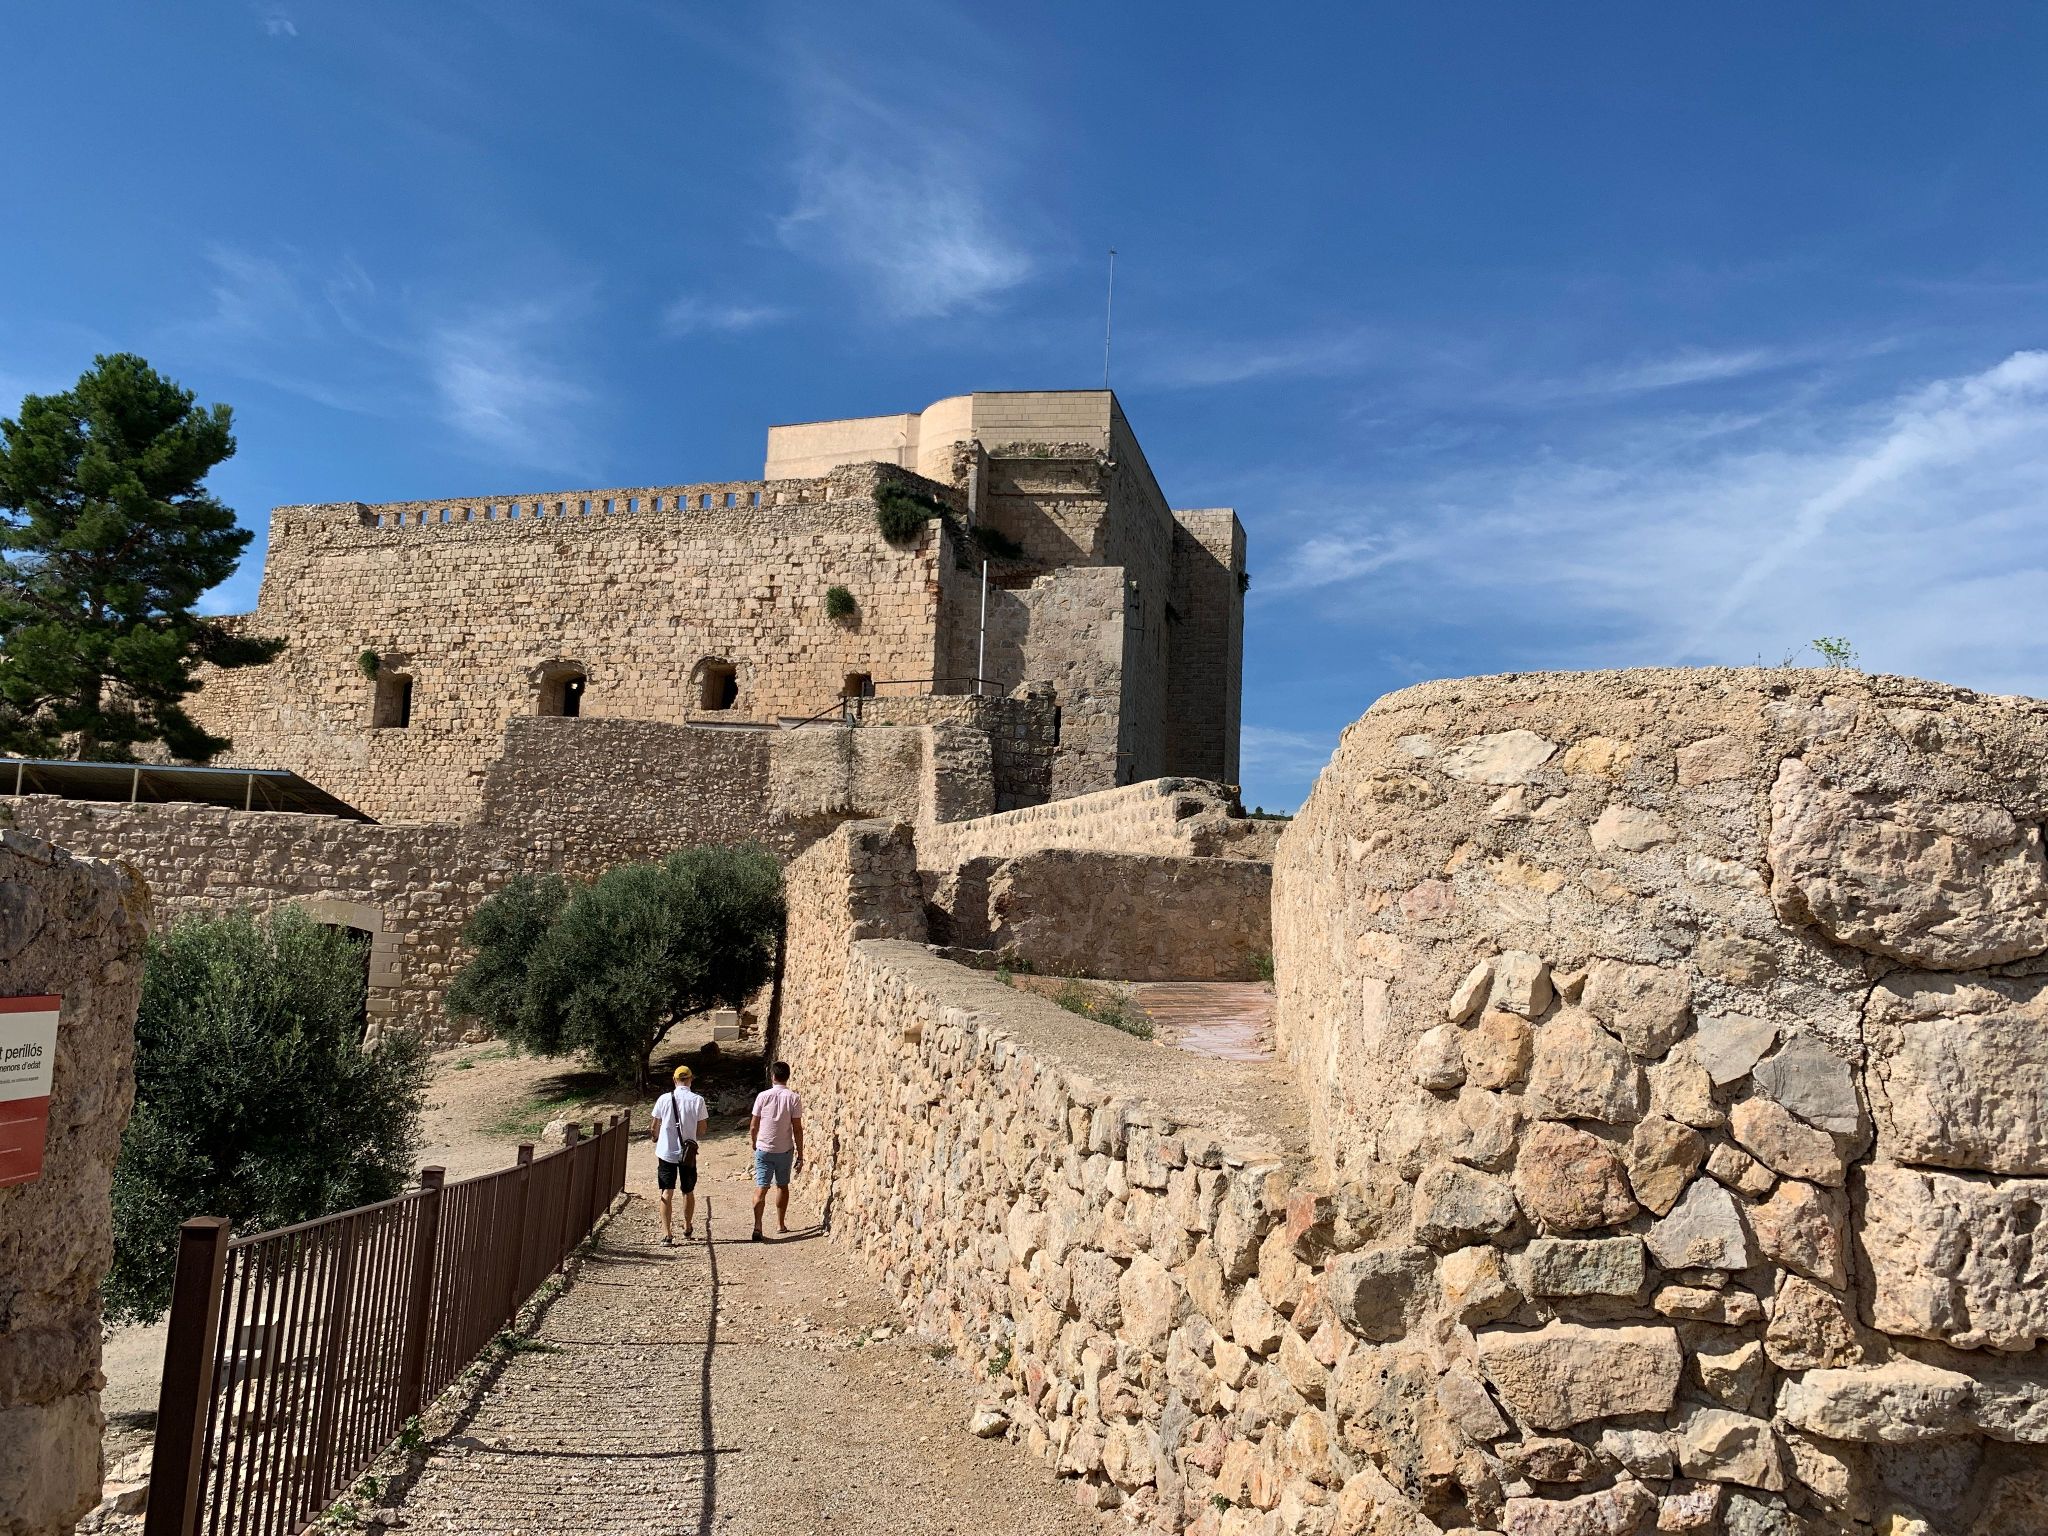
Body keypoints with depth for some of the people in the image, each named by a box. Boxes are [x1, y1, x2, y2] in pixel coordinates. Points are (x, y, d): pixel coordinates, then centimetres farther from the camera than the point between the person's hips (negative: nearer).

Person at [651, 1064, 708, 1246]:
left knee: (667, 1193, 2)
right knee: (688, 1192, 17)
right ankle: (688, 1228, 34)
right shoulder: (698, 1100, -7)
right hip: (688, 1154, 0)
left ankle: (667, 1234, -8)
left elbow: (655, 1126, 6)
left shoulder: (664, 1099, -4)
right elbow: (702, 1129, -5)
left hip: (666, 1152, 0)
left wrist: (656, 1140, 26)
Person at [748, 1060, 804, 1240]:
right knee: (782, 1186, 19)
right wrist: (800, 1155, 0)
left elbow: (753, 1126, -2)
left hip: (764, 1149, -1)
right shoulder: (794, 1098, -8)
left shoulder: (763, 1096, -7)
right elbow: (797, 1129, -8)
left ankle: (757, 1226, -17)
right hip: (785, 1150, 1)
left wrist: (753, 1142, 19)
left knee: (761, 1188, -3)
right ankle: (780, 1224, 28)